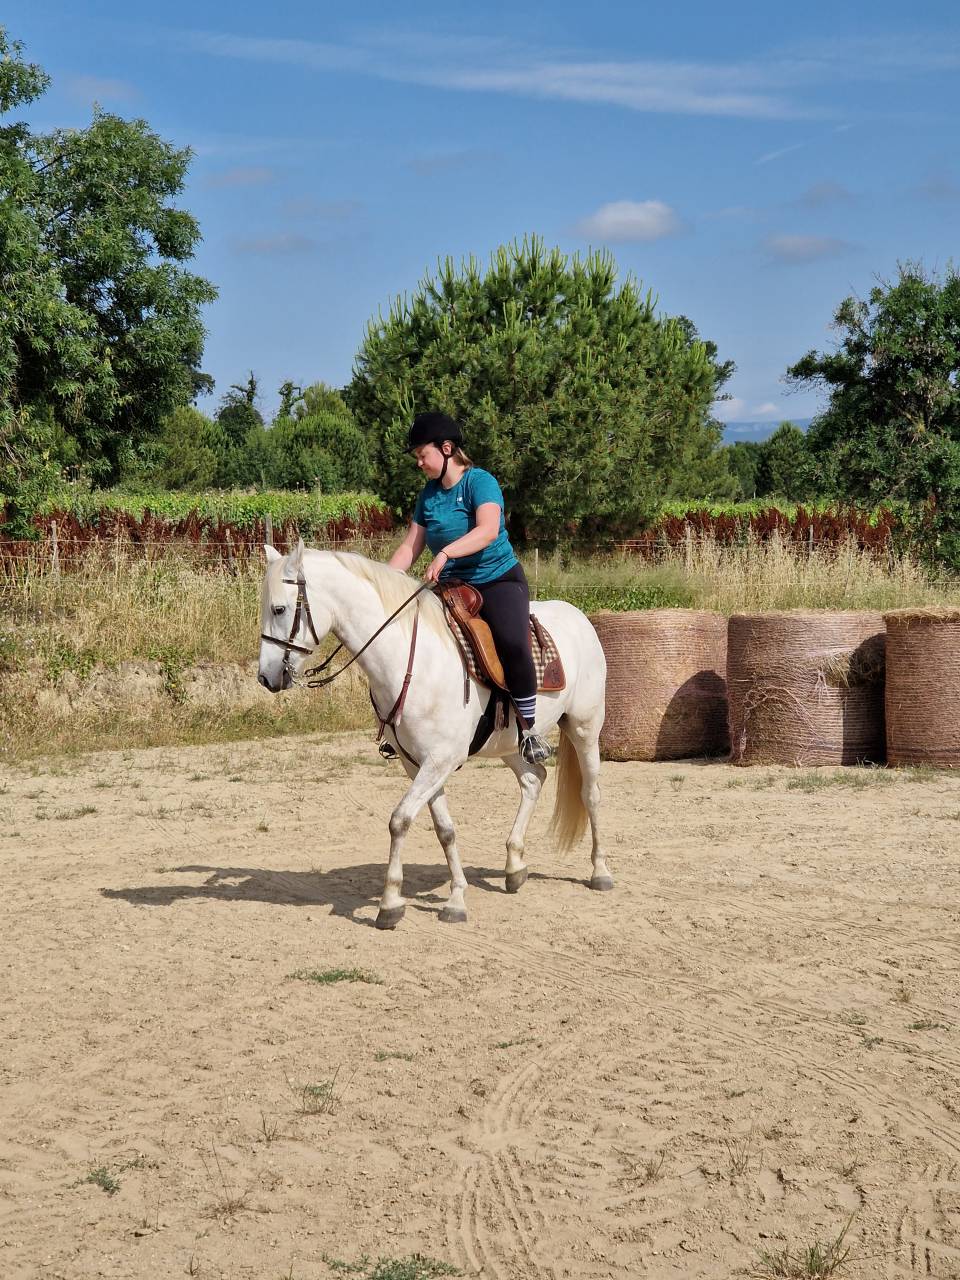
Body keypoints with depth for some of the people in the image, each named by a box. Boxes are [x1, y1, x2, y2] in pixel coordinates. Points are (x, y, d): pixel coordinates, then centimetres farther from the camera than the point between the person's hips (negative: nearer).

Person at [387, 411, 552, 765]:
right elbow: (409, 548, 10)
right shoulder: (429, 494, 9)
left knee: (512, 643, -33)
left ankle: (528, 730, -20)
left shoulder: (480, 482, -11)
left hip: (498, 580, -7)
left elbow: (488, 530, -29)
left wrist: (445, 553, -42)